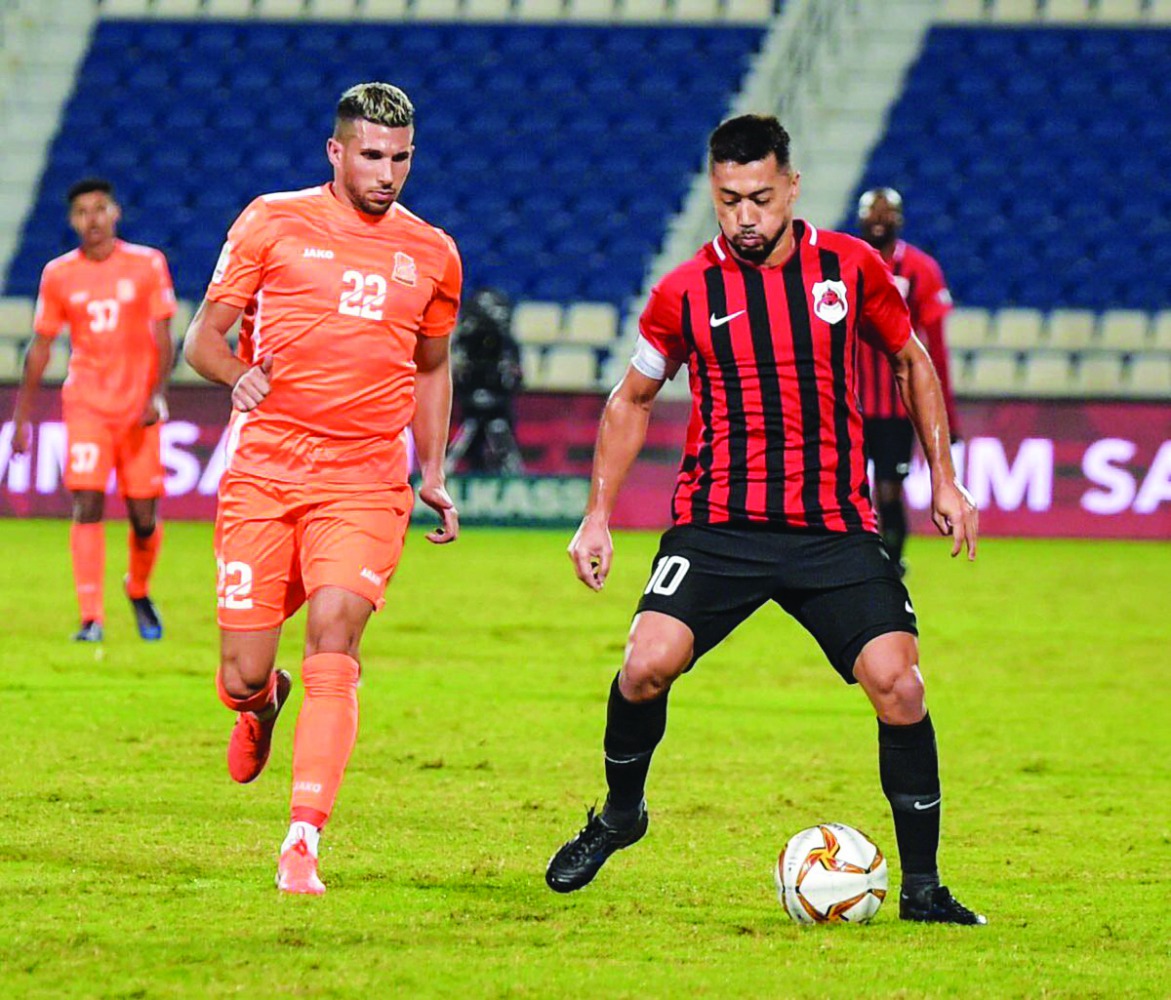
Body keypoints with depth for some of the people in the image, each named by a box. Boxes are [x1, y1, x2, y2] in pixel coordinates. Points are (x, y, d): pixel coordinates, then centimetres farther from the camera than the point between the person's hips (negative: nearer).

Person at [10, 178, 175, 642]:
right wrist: (21, 416, 7)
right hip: (86, 406, 0)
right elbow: (40, 347, 9)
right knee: (88, 505, -16)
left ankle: (138, 591, 32)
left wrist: (157, 394, -15)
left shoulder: (147, 264, 1)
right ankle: (91, 618, -16)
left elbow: (162, 337, -1)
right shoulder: (58, 274, 4)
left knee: (144, 518, 2)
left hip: (137, 408, 0)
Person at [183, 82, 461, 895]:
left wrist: (435, 476, 18)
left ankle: (303, 844, -19)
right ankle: (261, 703, 38)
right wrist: (236, 373, -17)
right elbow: (203, 337, 5)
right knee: (243, 674, -2)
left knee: (334, 645, -20)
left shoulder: (432, 255, 13)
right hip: (262, 474, -1)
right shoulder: (273, 224, 3)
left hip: (365, 485, 1)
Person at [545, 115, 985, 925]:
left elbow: (912, 362, 17)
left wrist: (944, 481, 13)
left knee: (898, 683, -14)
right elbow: (632, 399, 14)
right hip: (718, 523, 0)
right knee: (648, 663, -18)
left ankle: (922, 886, 0)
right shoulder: (686, 293, -1)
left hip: (835, 525, 0)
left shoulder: (850, 267, 1)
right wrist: (599, 513, 8)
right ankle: (620, 814, 12)